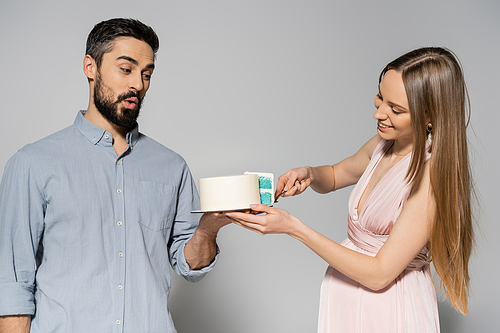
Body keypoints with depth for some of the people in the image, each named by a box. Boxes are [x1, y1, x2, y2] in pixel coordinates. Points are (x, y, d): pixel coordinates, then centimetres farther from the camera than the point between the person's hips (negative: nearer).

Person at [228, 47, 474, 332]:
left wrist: (293, 227, -26)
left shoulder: (432, 175, -26)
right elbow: (335, 176, 16)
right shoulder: (384, 144, -4)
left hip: (390, 309, -7)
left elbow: (378, 274, -25)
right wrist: (308, 174, -8)